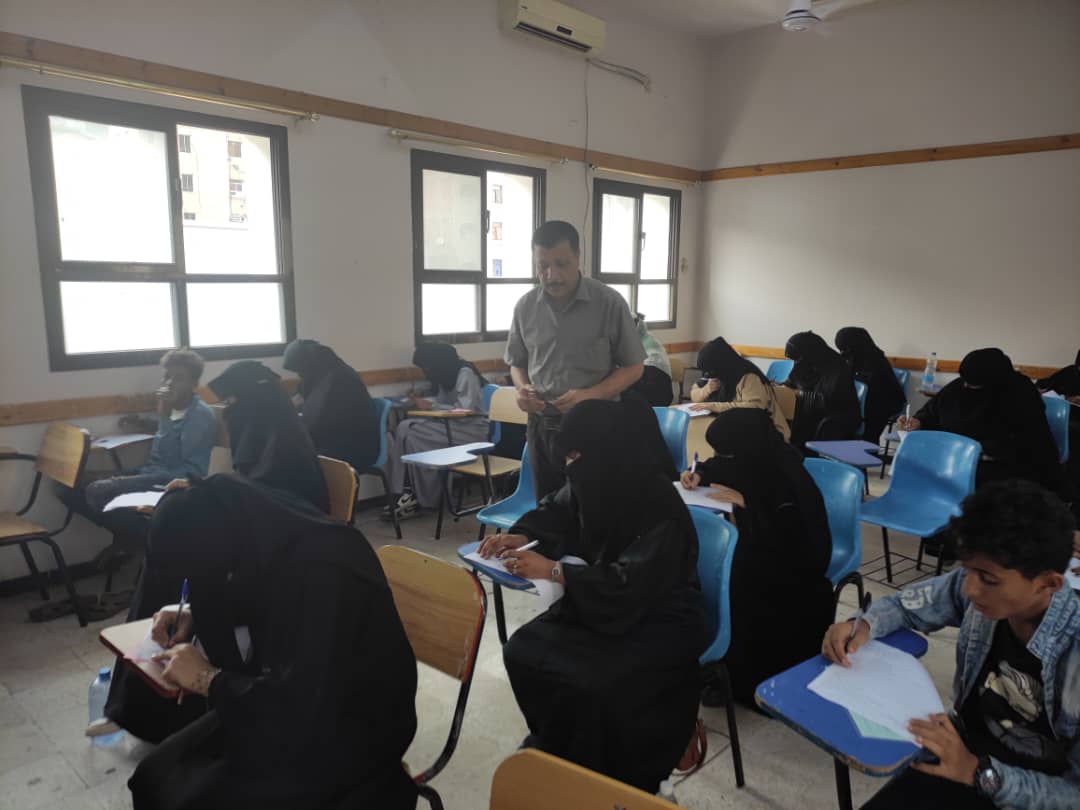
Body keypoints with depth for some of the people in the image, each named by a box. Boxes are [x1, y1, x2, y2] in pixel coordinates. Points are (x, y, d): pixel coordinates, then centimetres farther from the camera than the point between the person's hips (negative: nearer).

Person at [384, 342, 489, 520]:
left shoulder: (466, 374, -13)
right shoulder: (445, 376, 15)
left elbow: (464, 409, -21)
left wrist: (431, 407, -17)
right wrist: (422, 401, 1)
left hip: (473, 428, -9)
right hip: (454, 424, 9)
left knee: (415, 437, -26)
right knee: (404, 427, -16)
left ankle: (422, 499, -12)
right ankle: (403, 492, -19)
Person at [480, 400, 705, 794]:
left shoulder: (660, 509, -27)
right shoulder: (590, 484, -5)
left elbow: (629, 586, -31)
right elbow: (554, 511, 16)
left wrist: (553, 571, -28)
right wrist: (520, 537, -3)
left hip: (658, 623, -7)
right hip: (598, 603, 8)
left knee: (591, 685, -29)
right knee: (522, 650, -9)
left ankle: (598, 774, 2)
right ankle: (557, 748, 13)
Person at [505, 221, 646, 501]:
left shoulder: (609, 302, -9)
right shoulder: (525, 307, 1)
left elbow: (634, 367, -4)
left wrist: (589, 395, -19)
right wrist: (522, 389, -8)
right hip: (542, 426, 3)